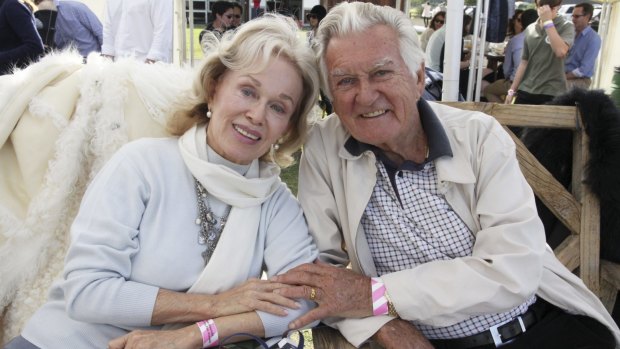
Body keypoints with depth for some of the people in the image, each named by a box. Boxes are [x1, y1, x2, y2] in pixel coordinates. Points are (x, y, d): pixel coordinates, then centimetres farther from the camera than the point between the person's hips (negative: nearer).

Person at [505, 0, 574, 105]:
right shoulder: (530, 29, 11)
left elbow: (561, 52, -20)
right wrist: (512, 90, 10)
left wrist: (548, 21, -16)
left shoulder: (566, 26, -1)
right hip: (525, 91, 4)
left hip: (552, 94, -4)